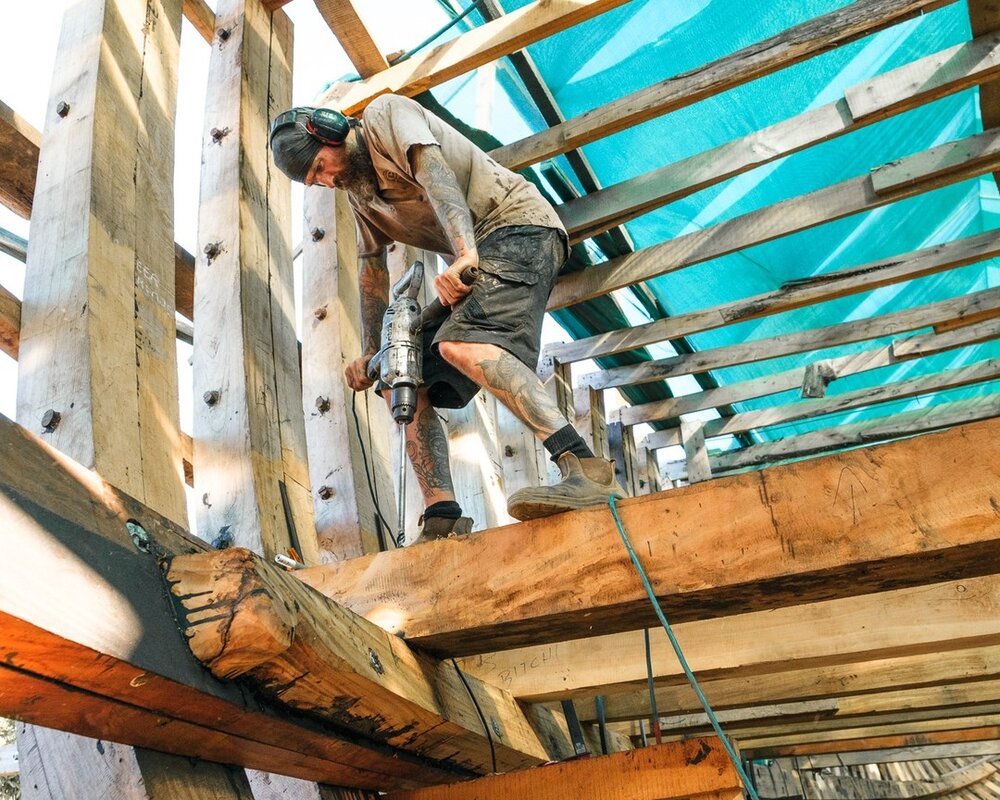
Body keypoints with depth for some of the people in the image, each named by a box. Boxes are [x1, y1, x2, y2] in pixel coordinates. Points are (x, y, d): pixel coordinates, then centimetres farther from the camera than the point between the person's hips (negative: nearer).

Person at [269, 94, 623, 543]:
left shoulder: (385, 113, -3)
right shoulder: (357, 190, 22)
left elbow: (433, 172, -22)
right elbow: (371, 270, 26)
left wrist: (464, 252, -38)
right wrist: (370, 354, 24)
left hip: (517, 226, -9)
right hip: (469, 264, 9)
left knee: (463, 344, -35)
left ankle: (586, 470, -45)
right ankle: (442, 521, -2)